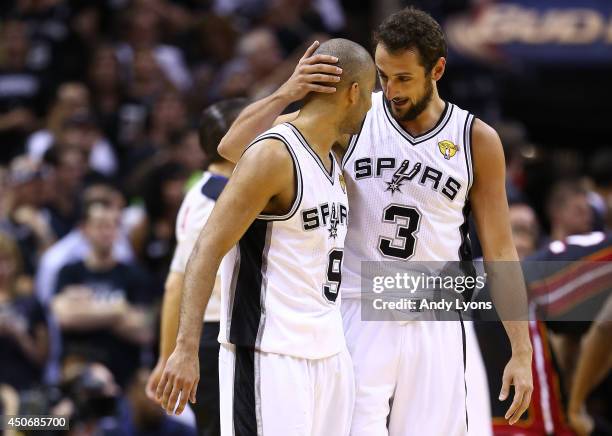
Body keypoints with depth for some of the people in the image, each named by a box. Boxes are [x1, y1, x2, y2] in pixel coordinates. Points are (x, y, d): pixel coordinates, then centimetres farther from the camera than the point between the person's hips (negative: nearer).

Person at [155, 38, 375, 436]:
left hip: (330, 354, 9)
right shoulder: (274, 155, -13)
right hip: (270, 355, -9)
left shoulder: (335, 165, 14)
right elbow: (208, 250, -18)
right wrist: (186, 349, -25)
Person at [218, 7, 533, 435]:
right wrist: (286, 94, -21)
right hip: (358, 320, -1)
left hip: (435, 330, 1)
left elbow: (500, 251, 7)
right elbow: (232, 148, -4)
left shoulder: (477, 140, 2)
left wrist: (522, 351, 2)